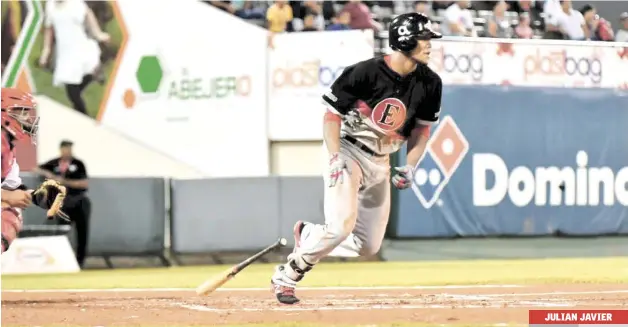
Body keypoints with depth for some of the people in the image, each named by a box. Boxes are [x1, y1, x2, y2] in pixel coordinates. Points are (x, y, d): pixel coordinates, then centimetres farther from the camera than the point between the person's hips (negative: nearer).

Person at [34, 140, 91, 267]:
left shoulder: (78, 164, -4)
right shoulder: (54, 163, 3)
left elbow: (84, 183, -10)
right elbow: (36, 169, 12)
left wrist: (65, 181, -16)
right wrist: (46, 173, -9)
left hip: (80, 202, -1)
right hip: (63, 203, 1)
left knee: (82, 232, 4)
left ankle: (80, 260, 13)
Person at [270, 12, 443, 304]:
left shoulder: (429, 83, -5)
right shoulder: (365, 73, -21)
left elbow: (422, 127, 7)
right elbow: (332, 115, -14)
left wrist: (410, 166, -6)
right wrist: (335, 158, -24)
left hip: (380, 161, 6)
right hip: (349, 150, -6)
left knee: (368, 246, 5)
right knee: (341, 226, -24)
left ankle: (307, 235, 29)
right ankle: (285, 276, -6)